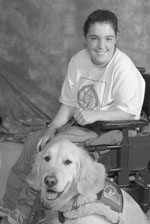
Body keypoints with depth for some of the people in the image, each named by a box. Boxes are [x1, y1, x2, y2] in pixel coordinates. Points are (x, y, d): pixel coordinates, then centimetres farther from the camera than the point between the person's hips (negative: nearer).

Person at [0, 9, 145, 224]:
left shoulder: (124, 68, -20)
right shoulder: (78, 61, 0)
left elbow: (130, 112, -21)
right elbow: (68, 103, 5)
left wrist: (94, 115, -28)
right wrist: (52, 128, -8)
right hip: (78, 124, 7)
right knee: (33, 144, -2)